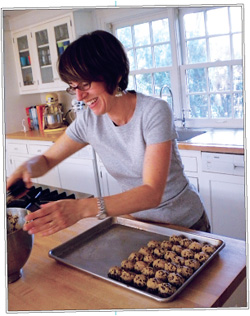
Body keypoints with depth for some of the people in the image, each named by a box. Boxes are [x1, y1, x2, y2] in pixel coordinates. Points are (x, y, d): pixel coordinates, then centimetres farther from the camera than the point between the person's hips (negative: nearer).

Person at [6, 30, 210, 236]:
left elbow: (152, 193, -34)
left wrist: (83, 208, -45)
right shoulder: (89, 120, -12)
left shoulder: (154, 111, -28)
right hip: (138, 221, 4)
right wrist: (27, 168, -24)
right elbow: (47, 159, 0)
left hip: (185, 224, -4)